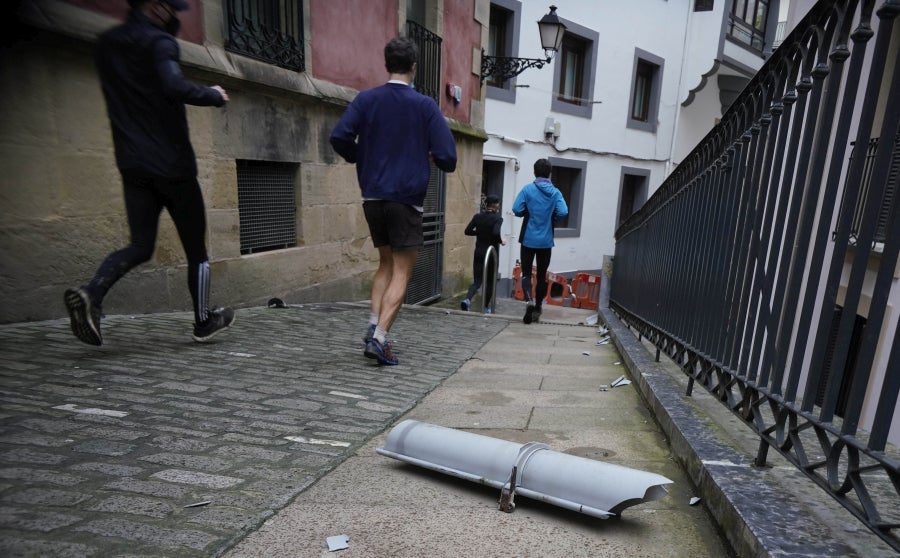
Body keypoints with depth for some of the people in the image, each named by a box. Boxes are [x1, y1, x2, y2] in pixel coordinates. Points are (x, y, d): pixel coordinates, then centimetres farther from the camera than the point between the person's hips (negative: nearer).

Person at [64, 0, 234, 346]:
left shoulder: (106, 45, 16)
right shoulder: (158, 41, -7)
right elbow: (174, 87, -25)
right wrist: (214, 96, -8)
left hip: (133, 165, 6)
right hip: (172, 164, -6)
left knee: (140, 246, 9)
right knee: (196, 248, 7)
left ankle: (91, 294, -16)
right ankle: (204, 322, 17)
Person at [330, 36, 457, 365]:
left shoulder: (366, 99, 4)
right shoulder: (424, 105, -3)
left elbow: (339, 137, -8)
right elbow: (447, 157, -9)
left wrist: (360, 158, 11)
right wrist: (432, 157, 14)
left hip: (372, 197, 4)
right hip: (406, 199, -4)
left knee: (386, 264, 19)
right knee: (402, 272, 2)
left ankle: (374, 325, 8)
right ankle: (379, 338, -7)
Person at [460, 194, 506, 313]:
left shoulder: (477, 216, 2)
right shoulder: (497, 218, -11)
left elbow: (467, 231, 2)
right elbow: (496, 233, -25)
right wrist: (501, 241, -7)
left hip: (478, 253, 3)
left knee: (477, 280, 6)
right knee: (490, 281, 12)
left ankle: (467, 299, -20)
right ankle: (486, 307, 19)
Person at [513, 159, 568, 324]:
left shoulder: (528, 189, -6)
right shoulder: (555, 192, -1)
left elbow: (516, 210, -12)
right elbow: (563, 212, -13)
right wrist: (552, 219, 7)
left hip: (528, 239, -2)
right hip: (546, 241, 2)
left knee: (526, 273, 7)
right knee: (542, 275, 12)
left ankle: (529, 300, -17)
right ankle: (537, 309, 18)